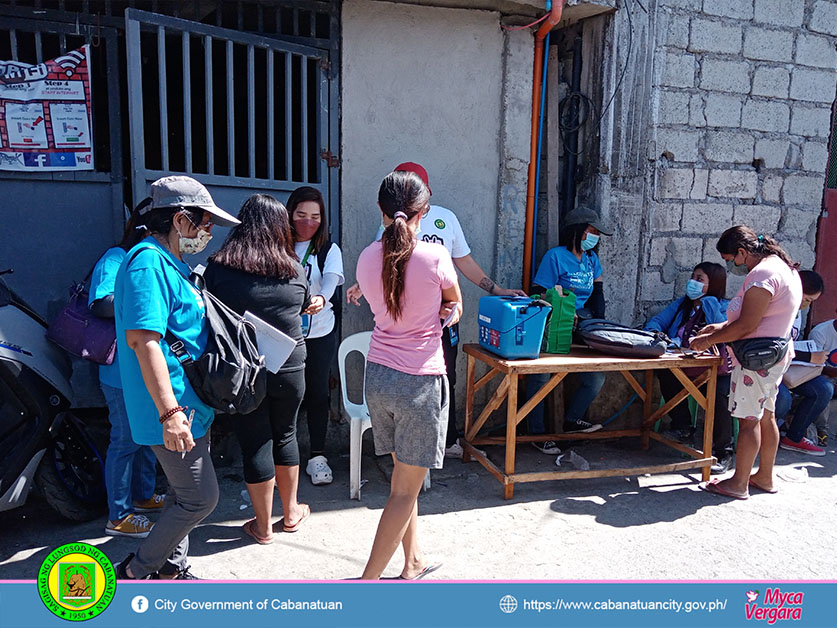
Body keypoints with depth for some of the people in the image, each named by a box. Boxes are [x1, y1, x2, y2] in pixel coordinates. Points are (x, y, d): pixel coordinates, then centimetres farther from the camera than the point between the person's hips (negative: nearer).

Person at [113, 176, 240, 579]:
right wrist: (169, 412, -30)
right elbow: (142, 338, -27)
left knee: (184, 493, 19)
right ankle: (135, 572, 17)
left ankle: (171, 568, 34)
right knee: (200, 498, -2)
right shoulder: (148, 262, -18)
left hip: (191, 407, 10)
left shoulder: (171, 263, 15)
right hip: (174, 411, -10)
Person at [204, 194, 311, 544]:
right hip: (289, 370, 2)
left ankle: (263, 526, 24)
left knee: (255, 444, 10)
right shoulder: (294, 269, -4)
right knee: (285, 436, 20)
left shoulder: (217, 268, -9)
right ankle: (291, 512, 35)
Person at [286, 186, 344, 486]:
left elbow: (332, 279, -16)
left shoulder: (329, 249, 2)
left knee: (318, 393, 5)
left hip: (320, 332, 0)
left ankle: (317, 455, 18)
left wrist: (320, 298, -38)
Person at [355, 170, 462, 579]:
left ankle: (413, 563, 36)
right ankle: (369, 580, 10)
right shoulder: (435, 257, -13)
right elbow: (456, 307, 5)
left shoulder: (367, 258, 1)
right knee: (405, 490, 6)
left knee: (403, 478, 21)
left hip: (377, 376, 6)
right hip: (420, 381, -6)